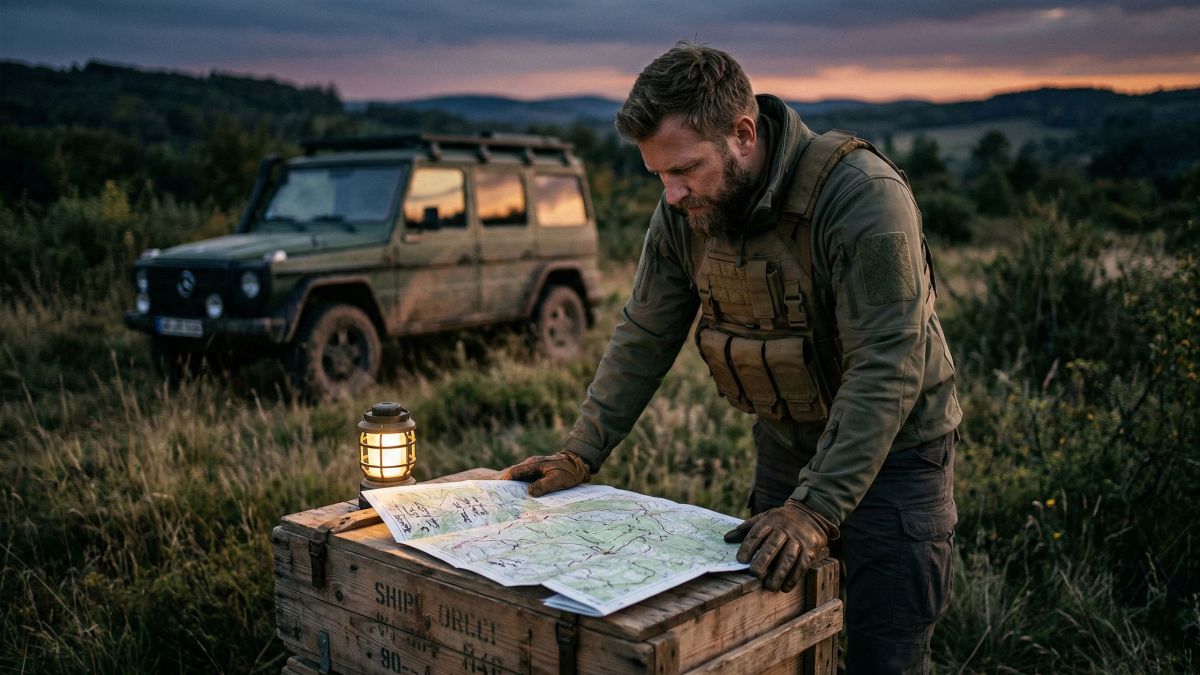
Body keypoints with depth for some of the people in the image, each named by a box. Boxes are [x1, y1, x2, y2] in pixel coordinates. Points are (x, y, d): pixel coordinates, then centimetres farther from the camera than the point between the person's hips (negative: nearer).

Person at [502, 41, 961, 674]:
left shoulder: (864, 195, -28)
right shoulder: (684, 210, -9)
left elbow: (884, 369, -31)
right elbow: (643, 336, 0)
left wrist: (816, 508, -36)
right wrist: (581, 454, -5)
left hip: (892, 450, -5)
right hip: (785, 444, 6)